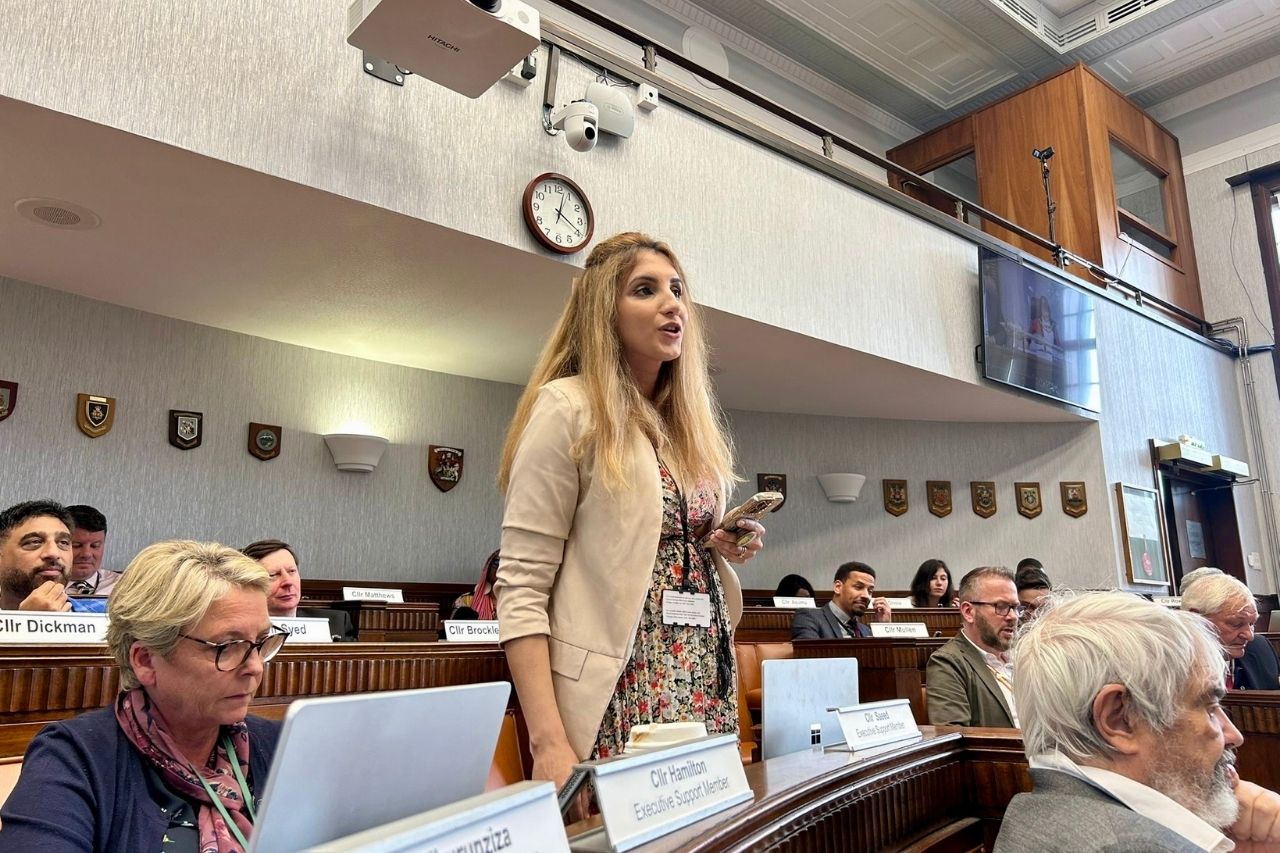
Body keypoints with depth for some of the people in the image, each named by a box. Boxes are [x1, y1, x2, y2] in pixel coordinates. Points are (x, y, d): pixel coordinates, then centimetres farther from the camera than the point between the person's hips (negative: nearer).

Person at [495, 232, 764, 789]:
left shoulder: (691, 421, 12)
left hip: (706, 691, 7)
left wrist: (722, 549, 2)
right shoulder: (569, 408, -9)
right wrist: (548, 741, -21)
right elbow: (522, 590, -14)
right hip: (622, 698, -6)